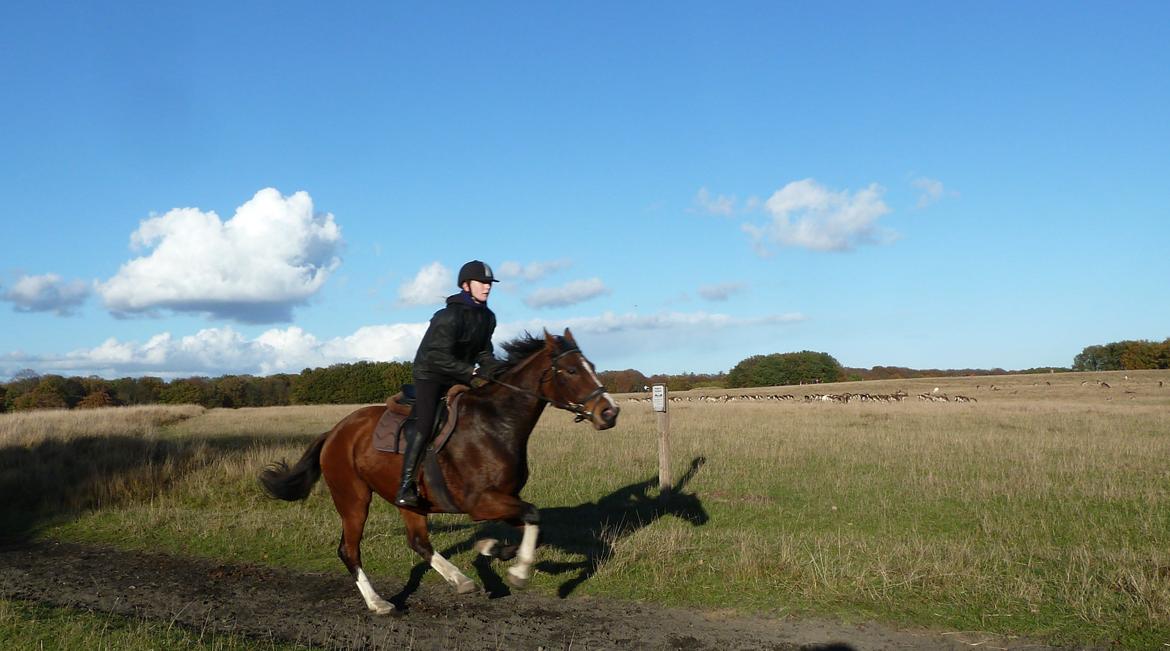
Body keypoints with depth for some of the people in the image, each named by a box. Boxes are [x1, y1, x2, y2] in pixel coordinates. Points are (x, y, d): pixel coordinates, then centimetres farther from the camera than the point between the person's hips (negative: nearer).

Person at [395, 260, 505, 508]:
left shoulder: (487, 318, 3)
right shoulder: (449, 317, -22)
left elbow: (484, 353, 9)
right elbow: (439, 357, -26)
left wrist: (500, 369, -10)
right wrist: (473, 372, -30)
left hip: (461, 376, 8)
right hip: (430, 374, -8)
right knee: (424, 424, -23)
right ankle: (406, 487, -22)